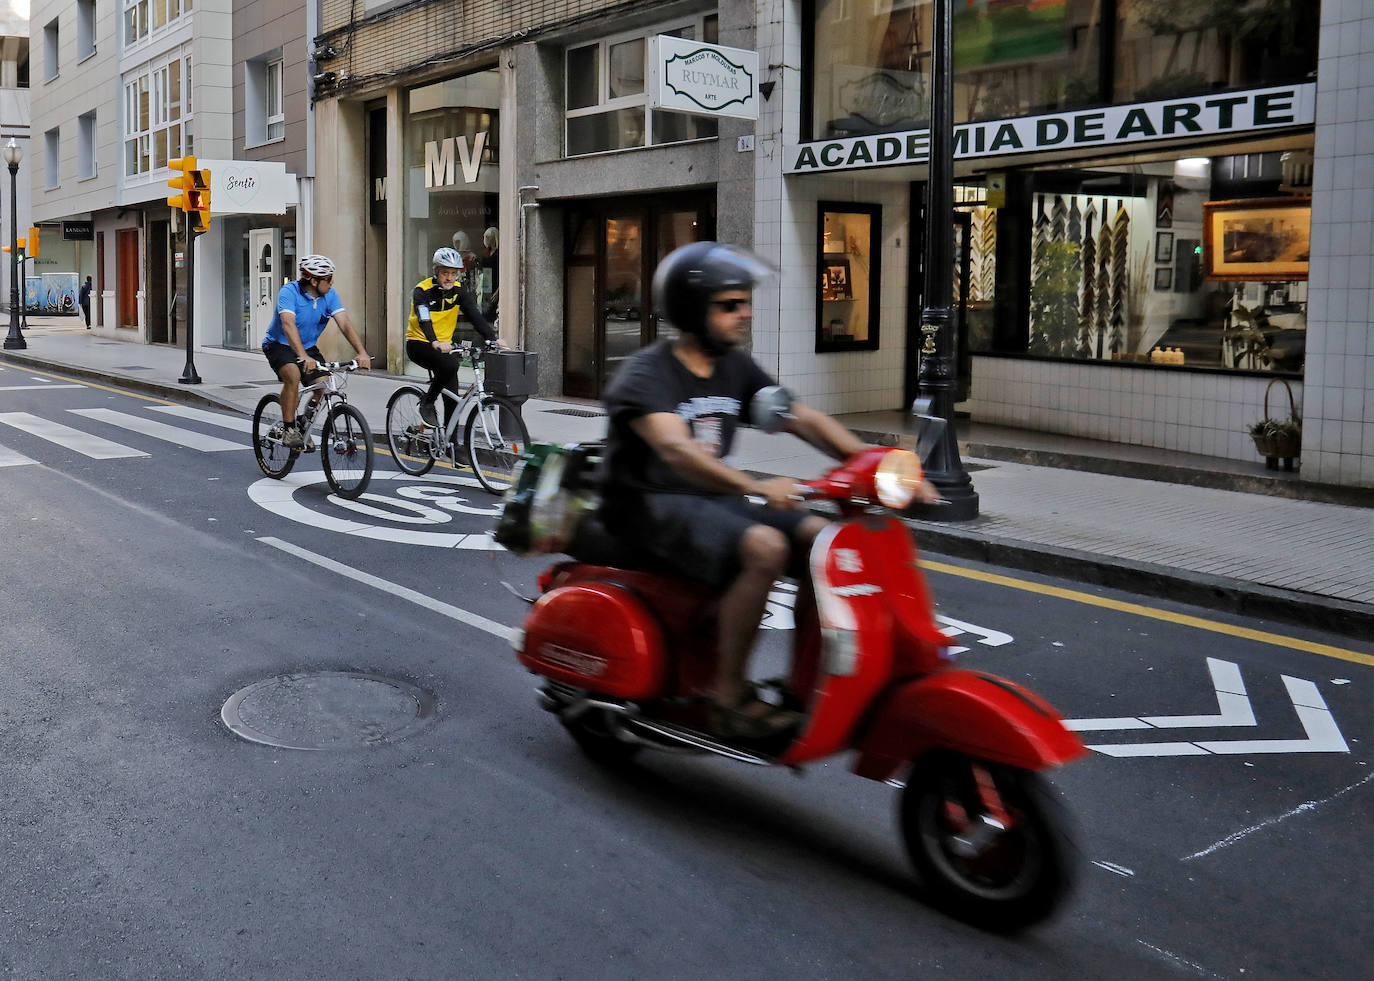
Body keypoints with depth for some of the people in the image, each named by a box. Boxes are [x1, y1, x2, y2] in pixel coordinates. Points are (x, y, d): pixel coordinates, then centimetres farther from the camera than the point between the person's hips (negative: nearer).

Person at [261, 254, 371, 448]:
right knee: (293, 375, -33)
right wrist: (303, 357, -55)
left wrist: (361, 353, -35)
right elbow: (289, 325, -40)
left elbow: (345, 323, -19)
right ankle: (289, 430, -22)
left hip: (308, 346, 6)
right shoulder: (288, 292, -25)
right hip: (279, 345, -5)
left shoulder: (330, 294, -10)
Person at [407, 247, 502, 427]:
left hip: (444, 345, 5)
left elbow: (475, 315, -8)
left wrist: (492, 338, -24)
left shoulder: (458, 291, 1)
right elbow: (424, 319, -31)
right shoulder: (423, 290, -15)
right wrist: (435, 342, -50)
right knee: (451, 364, -33)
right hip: (419, 344, -5)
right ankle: (427, 404, -15)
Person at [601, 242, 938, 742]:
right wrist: (754, 487, -48)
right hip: (652, 506, -8)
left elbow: (803, 418, 3)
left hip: (711, 499, 8)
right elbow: (675, 447, -32)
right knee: (764, 547, -30)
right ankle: (728, 694, -22)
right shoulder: (646, 373, -14)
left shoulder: (736, 368, 9)